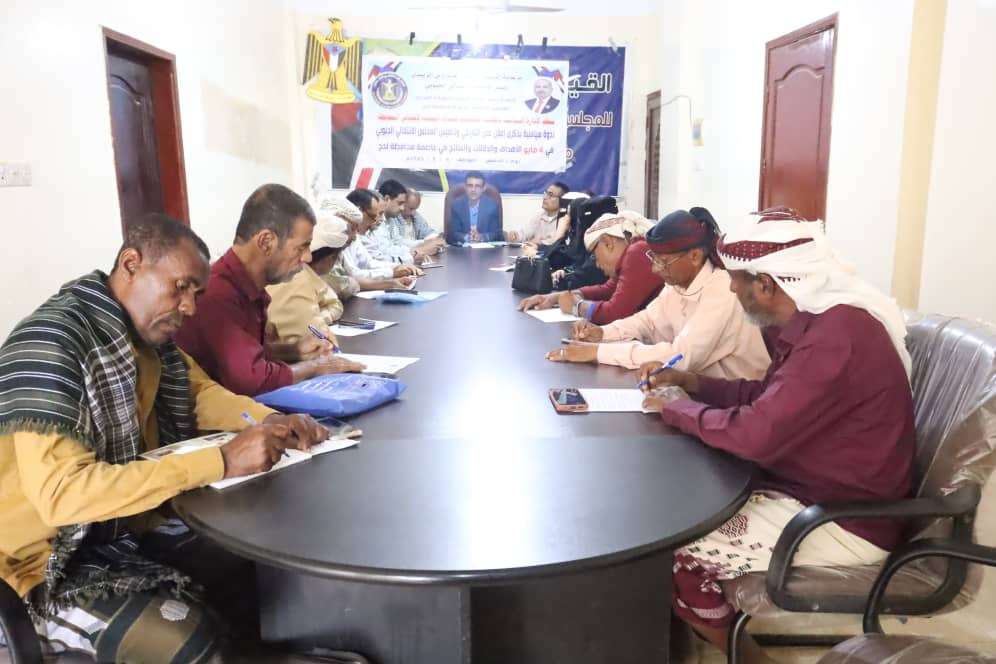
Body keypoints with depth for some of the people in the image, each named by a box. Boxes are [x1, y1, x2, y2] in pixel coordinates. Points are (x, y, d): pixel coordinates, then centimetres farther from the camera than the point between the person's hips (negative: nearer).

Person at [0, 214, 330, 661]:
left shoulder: (148, 331, 0)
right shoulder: (50, 342, -23)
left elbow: (199, 392, 13)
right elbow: (61, 492, -32)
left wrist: (272, 422, -8)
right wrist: (221, 462, -34)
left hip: (135, 524, 7)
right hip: (59, 560, -7)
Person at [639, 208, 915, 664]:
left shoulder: (836, 336, -28)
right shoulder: (820, 321, 5)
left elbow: (756, 434, -32)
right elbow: (768, 397, 17)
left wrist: (675, 409, -15)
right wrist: (692, 383, 7)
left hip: (845, 521, -10)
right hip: (810, 489, 10)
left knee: (671, 549, -14)